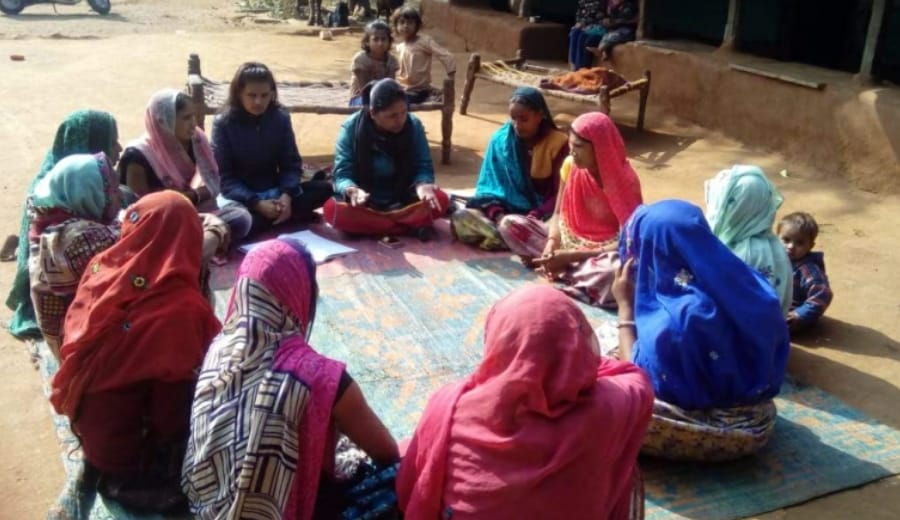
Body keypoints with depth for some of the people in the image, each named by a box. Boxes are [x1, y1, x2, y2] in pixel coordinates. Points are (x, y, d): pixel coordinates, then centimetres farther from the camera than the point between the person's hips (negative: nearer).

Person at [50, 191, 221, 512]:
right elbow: (178, 409, -23)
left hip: (92, 435, 7)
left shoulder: (101, 269, -14)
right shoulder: (183, 310, -33)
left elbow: (74, 348, 3)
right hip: (132, 455, -7)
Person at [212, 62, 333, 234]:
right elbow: (224, 177, -11)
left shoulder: (281, 118, 0)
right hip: (240, 195, -3)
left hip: (274, 191, 4)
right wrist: (256, 204, -25)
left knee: (323, 188, -17)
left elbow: (291, 164, 1)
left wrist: (287, 194, -21)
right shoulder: (223, 124, -8)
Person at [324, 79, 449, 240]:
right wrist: (352, 191, -40)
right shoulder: (351, 128, -14)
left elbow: (424, 167, -6)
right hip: (364, 203, -1)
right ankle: (414, 222, -27)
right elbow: (342, 174, -15)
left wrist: (422, 186, -31)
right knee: (332, 209, -33)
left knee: (440, 200, -25)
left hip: (403, 200, 1)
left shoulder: (413, 125, -9)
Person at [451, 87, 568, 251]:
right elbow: (489, 185, 2)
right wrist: (498, 216, -18)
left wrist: (534, 217, -24)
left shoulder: (558, 144, -6)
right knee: (461, 217, -24)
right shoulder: (500, 140, 3)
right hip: (505, 211, 5)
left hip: (541, 215, -5)